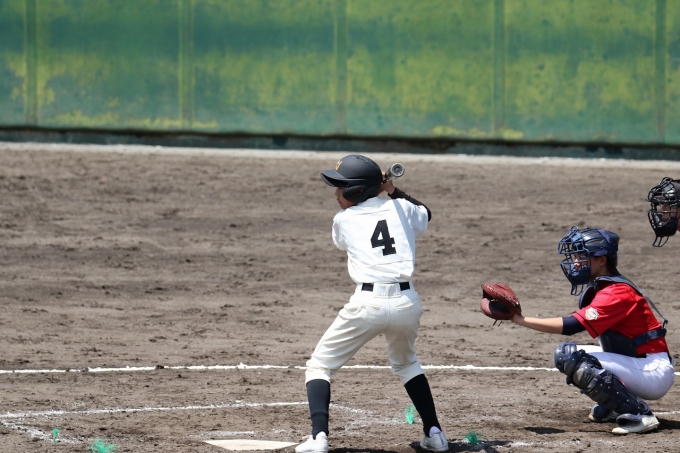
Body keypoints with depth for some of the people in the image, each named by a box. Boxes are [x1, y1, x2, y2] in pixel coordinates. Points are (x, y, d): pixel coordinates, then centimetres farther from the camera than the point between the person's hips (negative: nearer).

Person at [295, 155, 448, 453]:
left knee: (320, 365, 9)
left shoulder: (343, 219, 6)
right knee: (405, 363, 32)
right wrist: (393, 192, 30)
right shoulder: (401, 208, 13)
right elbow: (425, 215, 36)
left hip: (367, 303, -4)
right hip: (407, 302, 4)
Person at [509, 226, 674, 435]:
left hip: (655, 372, -10)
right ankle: (615, 405, 10)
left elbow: (570, 326, -27)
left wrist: (520, 320, -26)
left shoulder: (618, 293, -19)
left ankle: (639, 414, -21)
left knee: (568, 356, -23)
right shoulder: (595, 289, 12)